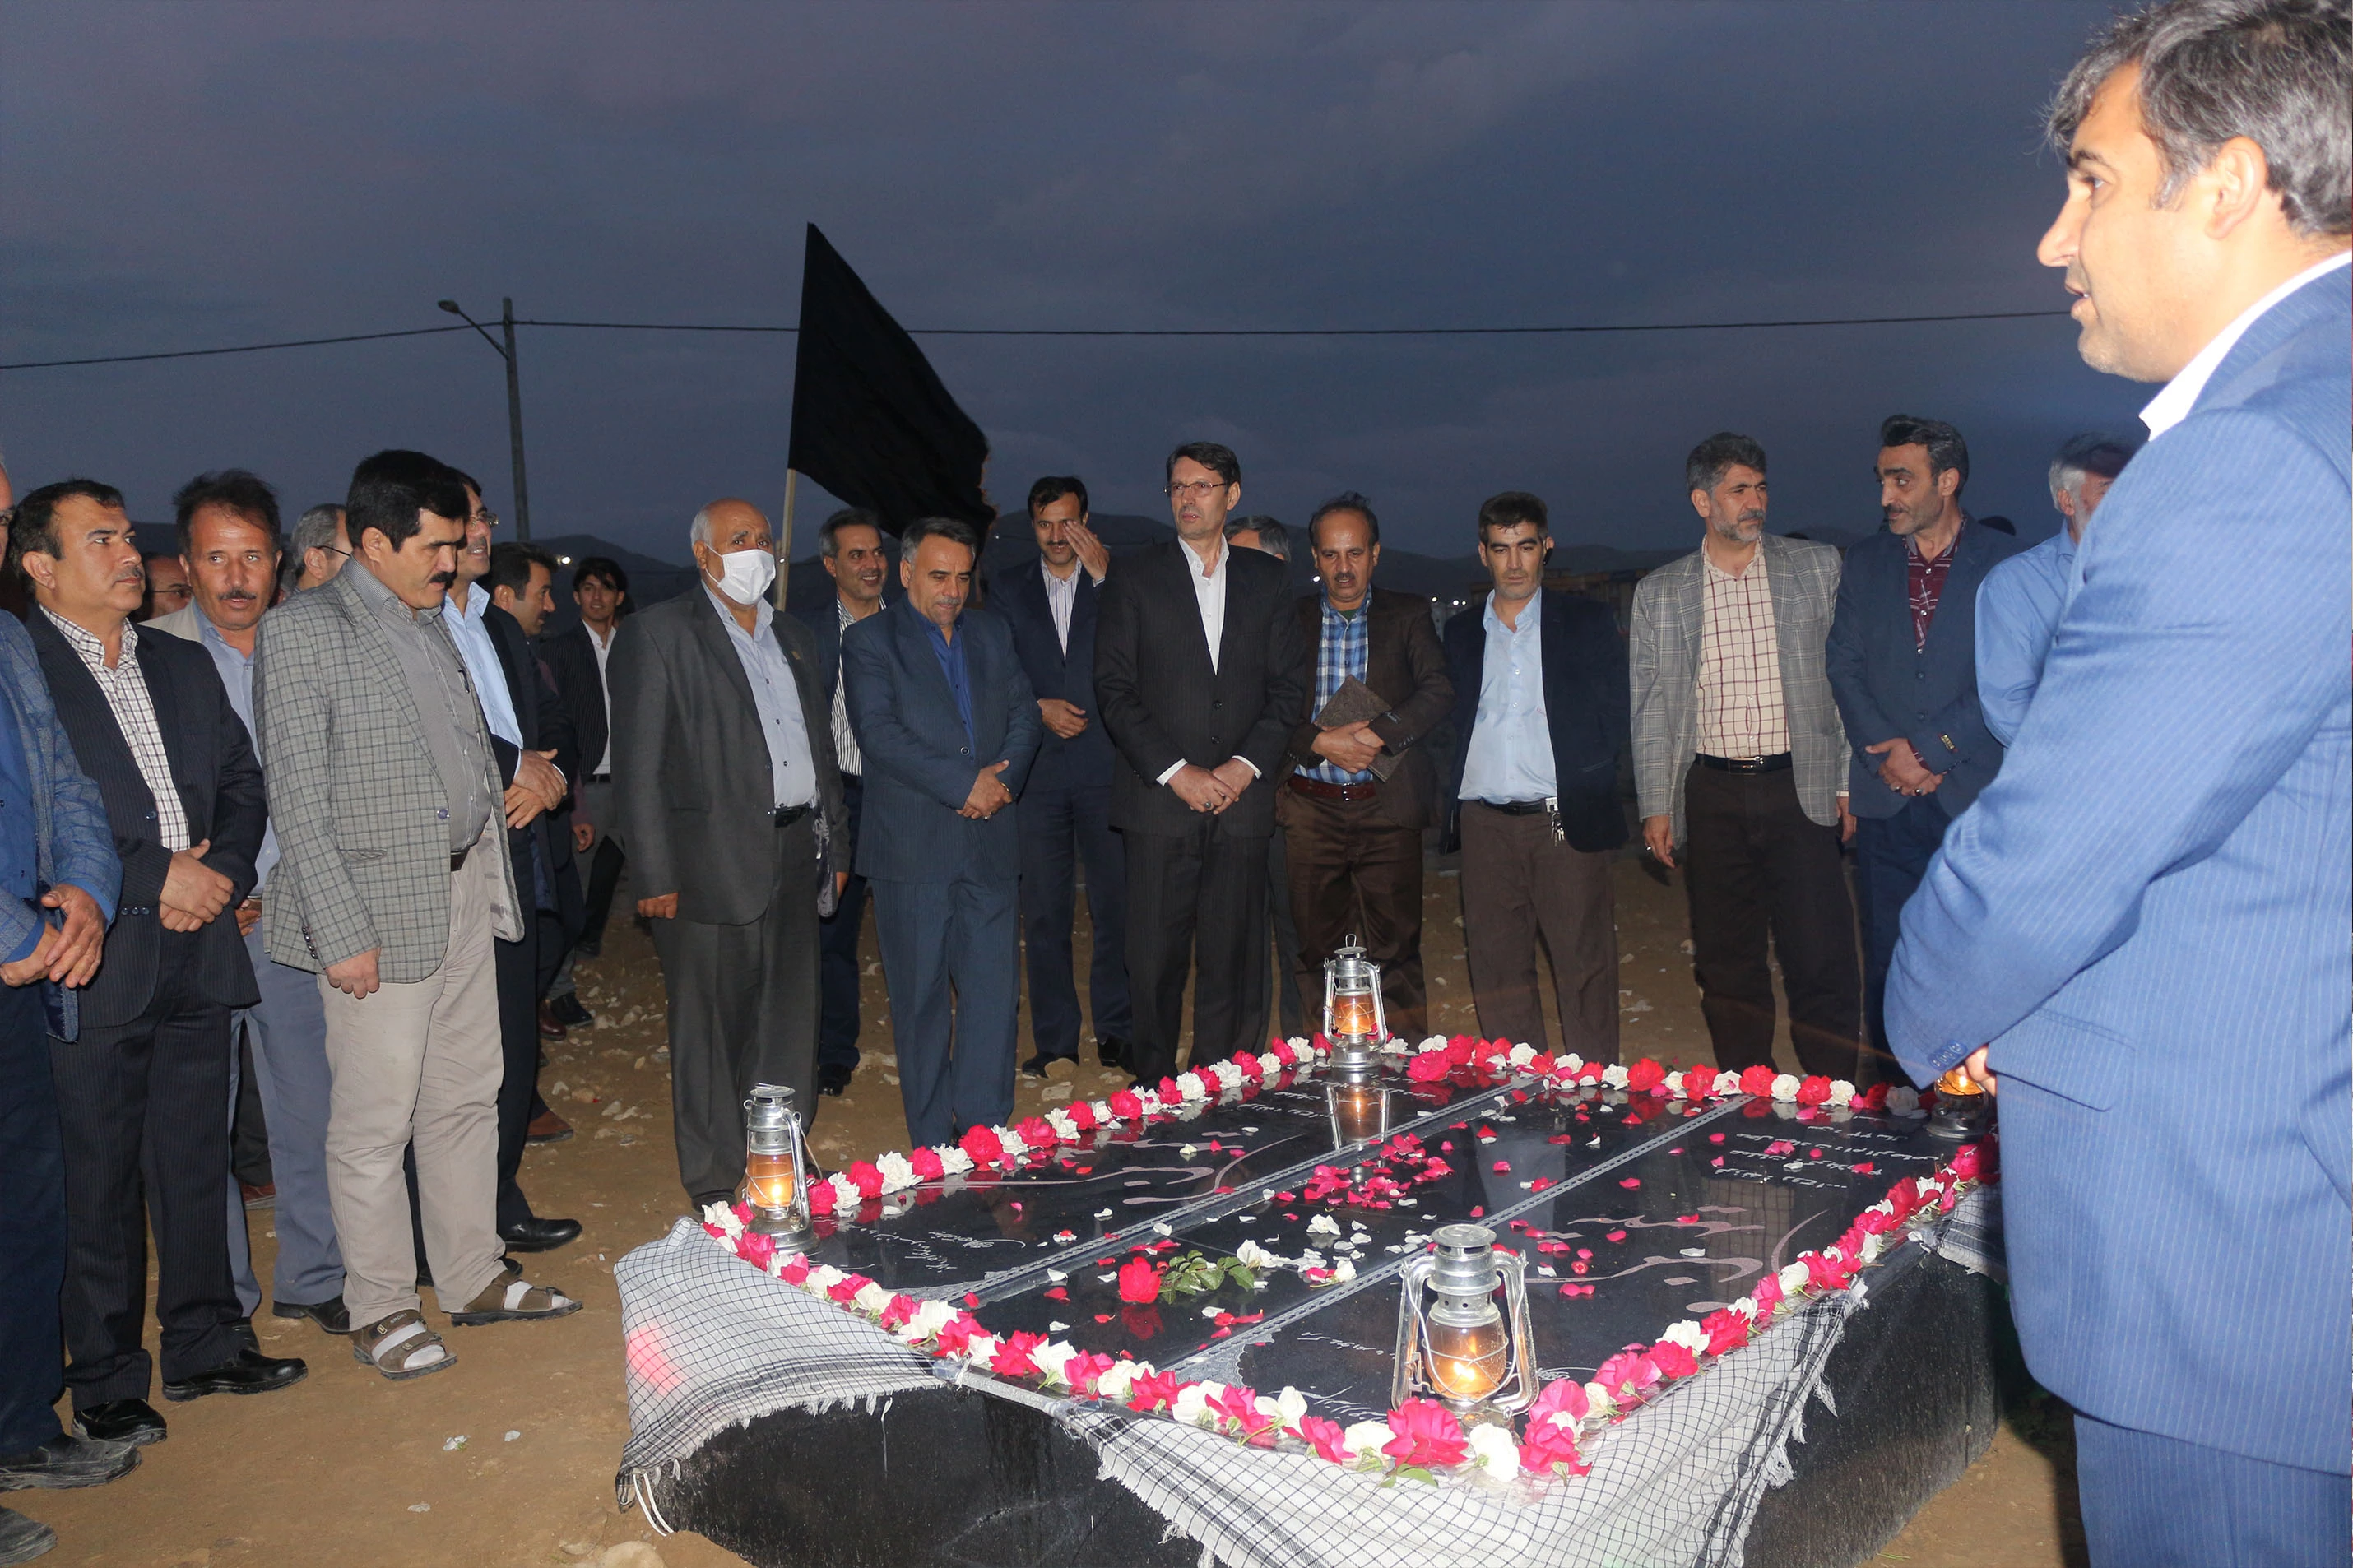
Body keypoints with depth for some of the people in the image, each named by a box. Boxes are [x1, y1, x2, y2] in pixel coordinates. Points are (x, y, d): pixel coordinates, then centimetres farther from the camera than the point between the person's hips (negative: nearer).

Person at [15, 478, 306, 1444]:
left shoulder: (184, 667, 15)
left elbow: (243, 782, 15)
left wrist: (224, 873, -2)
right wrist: (154, 874, -15)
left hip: (198, 956, 6)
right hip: (95, 965, -5)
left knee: (197, 1161, 14)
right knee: (98, 1179, 5)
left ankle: (203, 1345, 27)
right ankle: (104, 1383, 19)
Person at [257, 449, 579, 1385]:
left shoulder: (435, 623, 12)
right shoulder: (303, 631, -10)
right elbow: (297, 800, -13)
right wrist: (343, 935, -16)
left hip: (466, 894, 7)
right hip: (379, 913, -7)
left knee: (468, 1097, 15)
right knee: (377, 1119, 1)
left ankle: (474, 1278, 28)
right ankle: (380, 1310, 17)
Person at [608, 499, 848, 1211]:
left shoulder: (793, 637, 17)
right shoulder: (659, 633, -4)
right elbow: (638, 763, -9)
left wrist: (836, 844, 16)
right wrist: (654, 875, -13)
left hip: (795, 854, 6)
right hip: (713, 861, -6)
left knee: (793, 1016, 13)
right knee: (711, 1025, 3)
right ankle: (716, 1180, 15)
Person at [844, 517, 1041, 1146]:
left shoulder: (992, 631, 16)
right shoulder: (870, 640, 0)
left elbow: (1025, 714, 11)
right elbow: (880, 733, -12)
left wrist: (1003, 777, -8)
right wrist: (965, 783, -16)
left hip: (990, 844, 4)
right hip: (911, 851, -4)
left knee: (995, 992, 2)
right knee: (921, 998, 4)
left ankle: (984, 1130, 13)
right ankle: (933, 1144, 14)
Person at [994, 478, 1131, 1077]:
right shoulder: (1009, 589, 13)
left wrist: (1104, 577, -13)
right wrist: (1039, 708, -5)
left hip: (1105, 765, -1)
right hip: (1038, 770, 2)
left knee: (1116, 904, 0)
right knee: (1044, 911, 4)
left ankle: (1117, 1032, 12)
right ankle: (1054, 1039, 13)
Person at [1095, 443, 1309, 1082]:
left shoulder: (1266, 579, 13)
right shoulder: (1136, 577, 7)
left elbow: (1290, 686, 10)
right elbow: (1115, 687, 0)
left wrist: (1248, 764, -5)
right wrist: (1175, 771, -9)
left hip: (1242, 799, 2)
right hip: (1159, 798, -1)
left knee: (1234, 957, 1)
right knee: (1155, 958, -1)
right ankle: (1154, 1092, 12)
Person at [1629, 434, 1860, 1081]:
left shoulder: (1817, 567, 7)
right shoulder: (1659, 593, 8)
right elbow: (1650, 706, 9)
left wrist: (1850, 784, 0)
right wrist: (1656, 806, 2)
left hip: (1800, 788, -1)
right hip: (1712, 795, 1)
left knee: (1821, 961, -5)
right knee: (1726, 965, 7)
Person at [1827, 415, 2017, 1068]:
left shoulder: (2004, 561, 1)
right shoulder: (1865, 562, 12)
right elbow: (1844, 666, 8)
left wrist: (1931, 746, -10)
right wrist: (1885, 750, -6)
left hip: (1973, 793, -3)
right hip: (1886, 795, 3)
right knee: (1887, 958, 6)